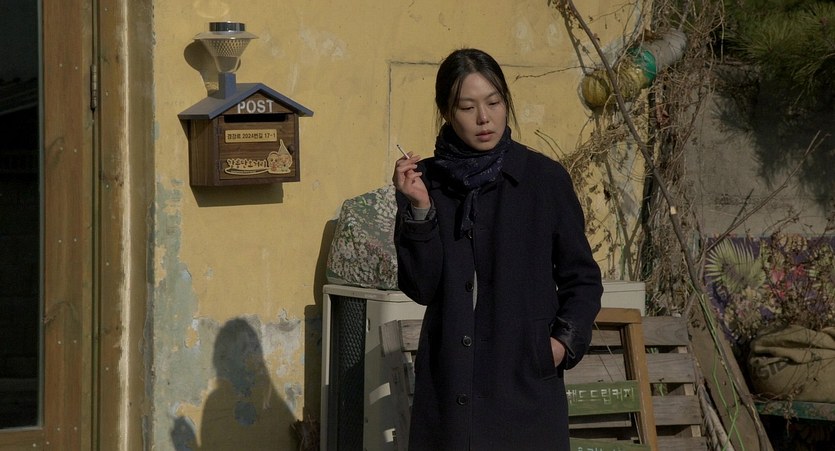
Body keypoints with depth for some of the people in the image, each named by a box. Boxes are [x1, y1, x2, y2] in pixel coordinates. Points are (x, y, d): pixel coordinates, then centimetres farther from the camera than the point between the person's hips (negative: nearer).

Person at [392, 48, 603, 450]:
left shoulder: (546, 179, 1)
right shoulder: (427, 182, 4)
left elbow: (582, 277, 9)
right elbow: (419, 286, 0)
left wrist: (566, 338, -7)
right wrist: (419, 210, -12)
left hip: (527, 379, -1)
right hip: (450, 383, 1)